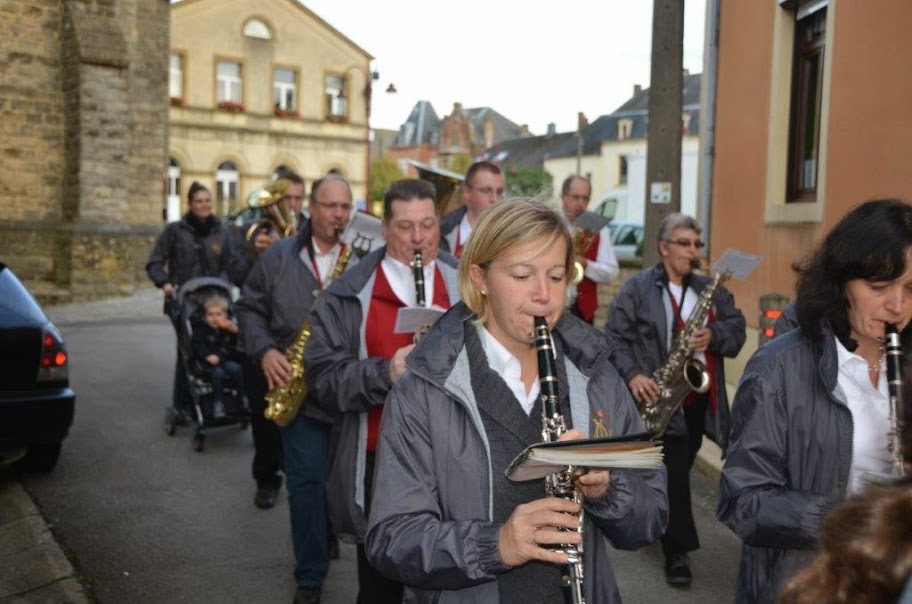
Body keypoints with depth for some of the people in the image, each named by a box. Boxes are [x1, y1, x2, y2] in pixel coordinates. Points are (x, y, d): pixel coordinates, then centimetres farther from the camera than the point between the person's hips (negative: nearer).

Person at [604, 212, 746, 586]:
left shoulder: (709, 289, 13)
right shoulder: (637, 289, -4)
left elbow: (737, 330, 7)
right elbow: (615, 337, -9)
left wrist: (714, 334, -14)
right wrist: (632, 375, -22)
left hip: (698, 396, 6)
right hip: (661, 397, -5)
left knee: (679, 469, 16)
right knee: (674, 473, -8)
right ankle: (677, 552, 3)